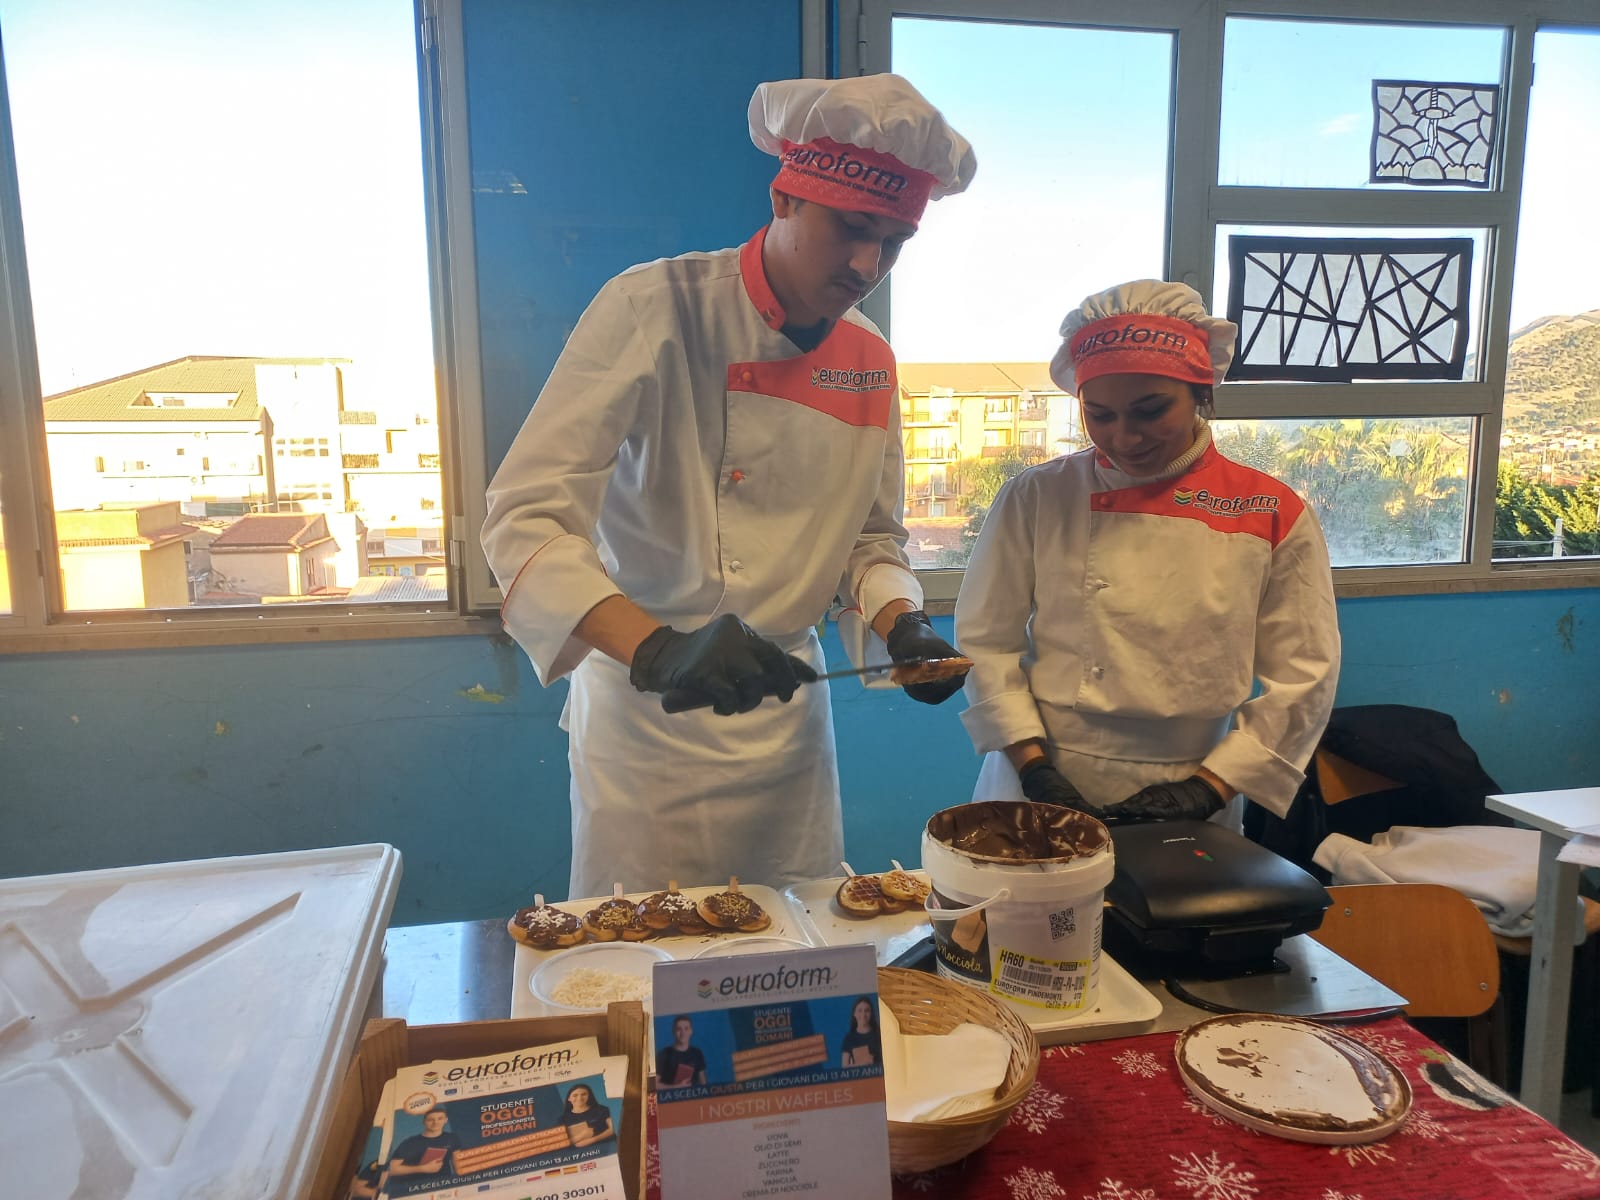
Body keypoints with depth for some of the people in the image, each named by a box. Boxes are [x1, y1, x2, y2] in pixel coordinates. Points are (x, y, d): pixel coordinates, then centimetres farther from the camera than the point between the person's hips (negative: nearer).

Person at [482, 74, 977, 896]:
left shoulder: (870, 361, 2)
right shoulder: (657, 310, -17)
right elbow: (524, 518, -22)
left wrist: (902, 627, -9)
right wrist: (656, 647, -37)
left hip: (789, 704, 5)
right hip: (648, 709, -5)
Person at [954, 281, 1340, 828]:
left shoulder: (1275, 517, -4)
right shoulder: (1036, 499, -6)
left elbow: (1301, 679, -2)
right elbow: (986, 642, -4)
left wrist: (1209, 787, -10)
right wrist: (1034, 770, -12)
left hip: (1188, 806, 1)